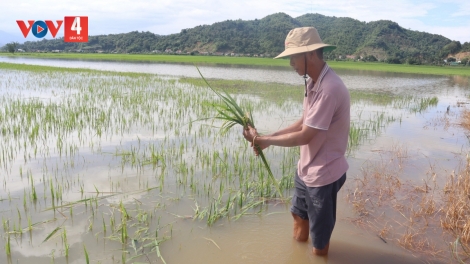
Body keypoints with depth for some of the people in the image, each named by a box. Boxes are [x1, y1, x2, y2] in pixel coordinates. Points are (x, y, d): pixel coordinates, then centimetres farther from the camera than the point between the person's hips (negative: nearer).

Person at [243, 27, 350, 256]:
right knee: (299, 217, 29)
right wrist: (269, 136, -3)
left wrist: (263, 140, -15)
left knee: (319, 242, 11)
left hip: (323, 174, -9)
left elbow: (304, 136, -26)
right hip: (306, 168, 9)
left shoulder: (329, 89, -29)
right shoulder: (313, 81, 3)